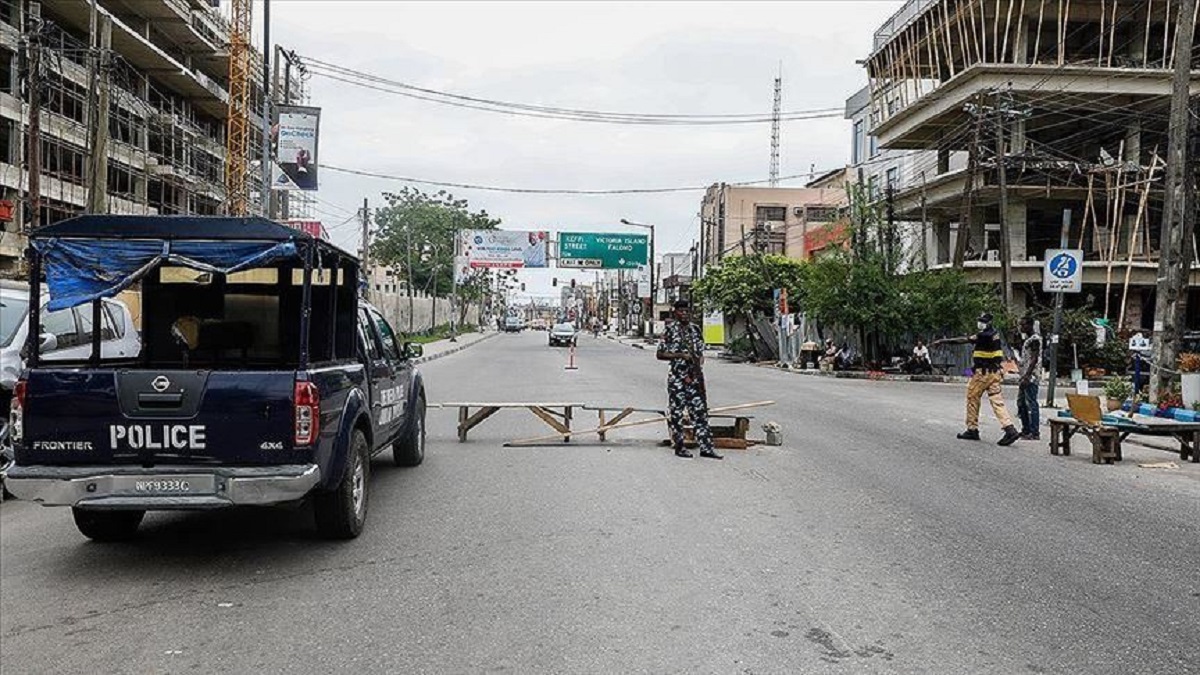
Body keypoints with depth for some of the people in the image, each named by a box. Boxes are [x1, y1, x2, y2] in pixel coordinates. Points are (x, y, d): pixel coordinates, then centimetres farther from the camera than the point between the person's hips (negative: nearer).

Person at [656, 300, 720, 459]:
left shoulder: (695, 329, 12)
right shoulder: (670, 329, -2)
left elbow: (701, 354, 16)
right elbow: (660, 354, -4)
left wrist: (698, 366, -2)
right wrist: (680, 356, -14)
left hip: (695, 376, 4)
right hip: (676, 377, -4)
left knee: (700, 410, 2)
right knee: (676, 412, 1)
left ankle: (705, 447, 3)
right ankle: (679, 447, 11)